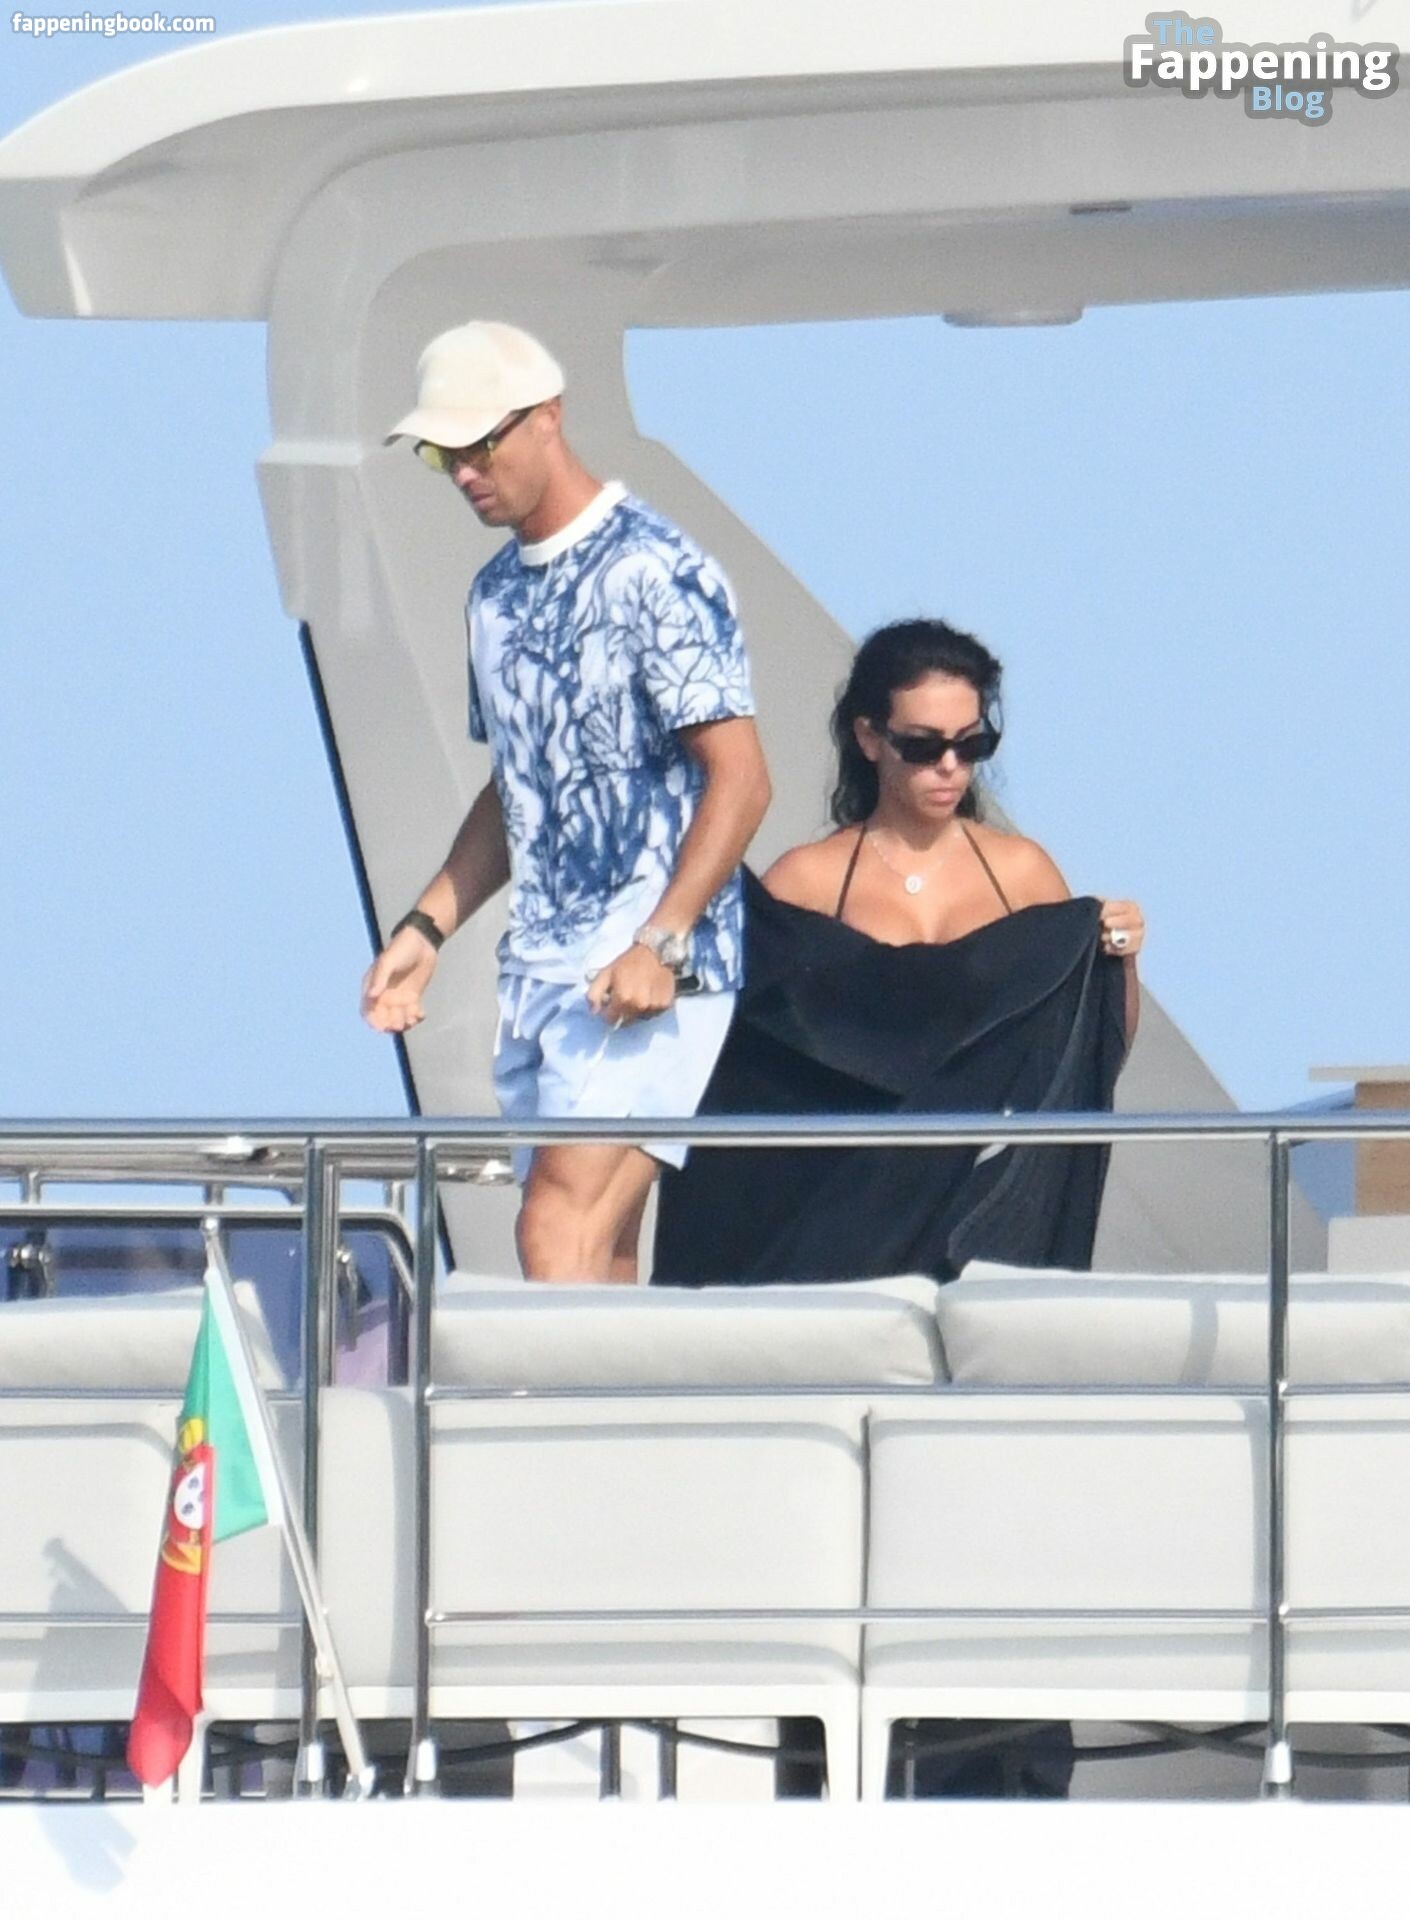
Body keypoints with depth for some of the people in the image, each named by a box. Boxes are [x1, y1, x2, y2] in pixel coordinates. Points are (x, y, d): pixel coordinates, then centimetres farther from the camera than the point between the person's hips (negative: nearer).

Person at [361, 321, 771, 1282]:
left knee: (562, 1228, -19)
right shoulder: (498, 592, 16)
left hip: (651, 965, -8)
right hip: (539, 966, 8)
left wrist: (661, 943, -22)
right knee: (596, 1253, 5)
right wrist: (427, 928, 15)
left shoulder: (654, 572, -11)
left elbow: (739, 778, -14)